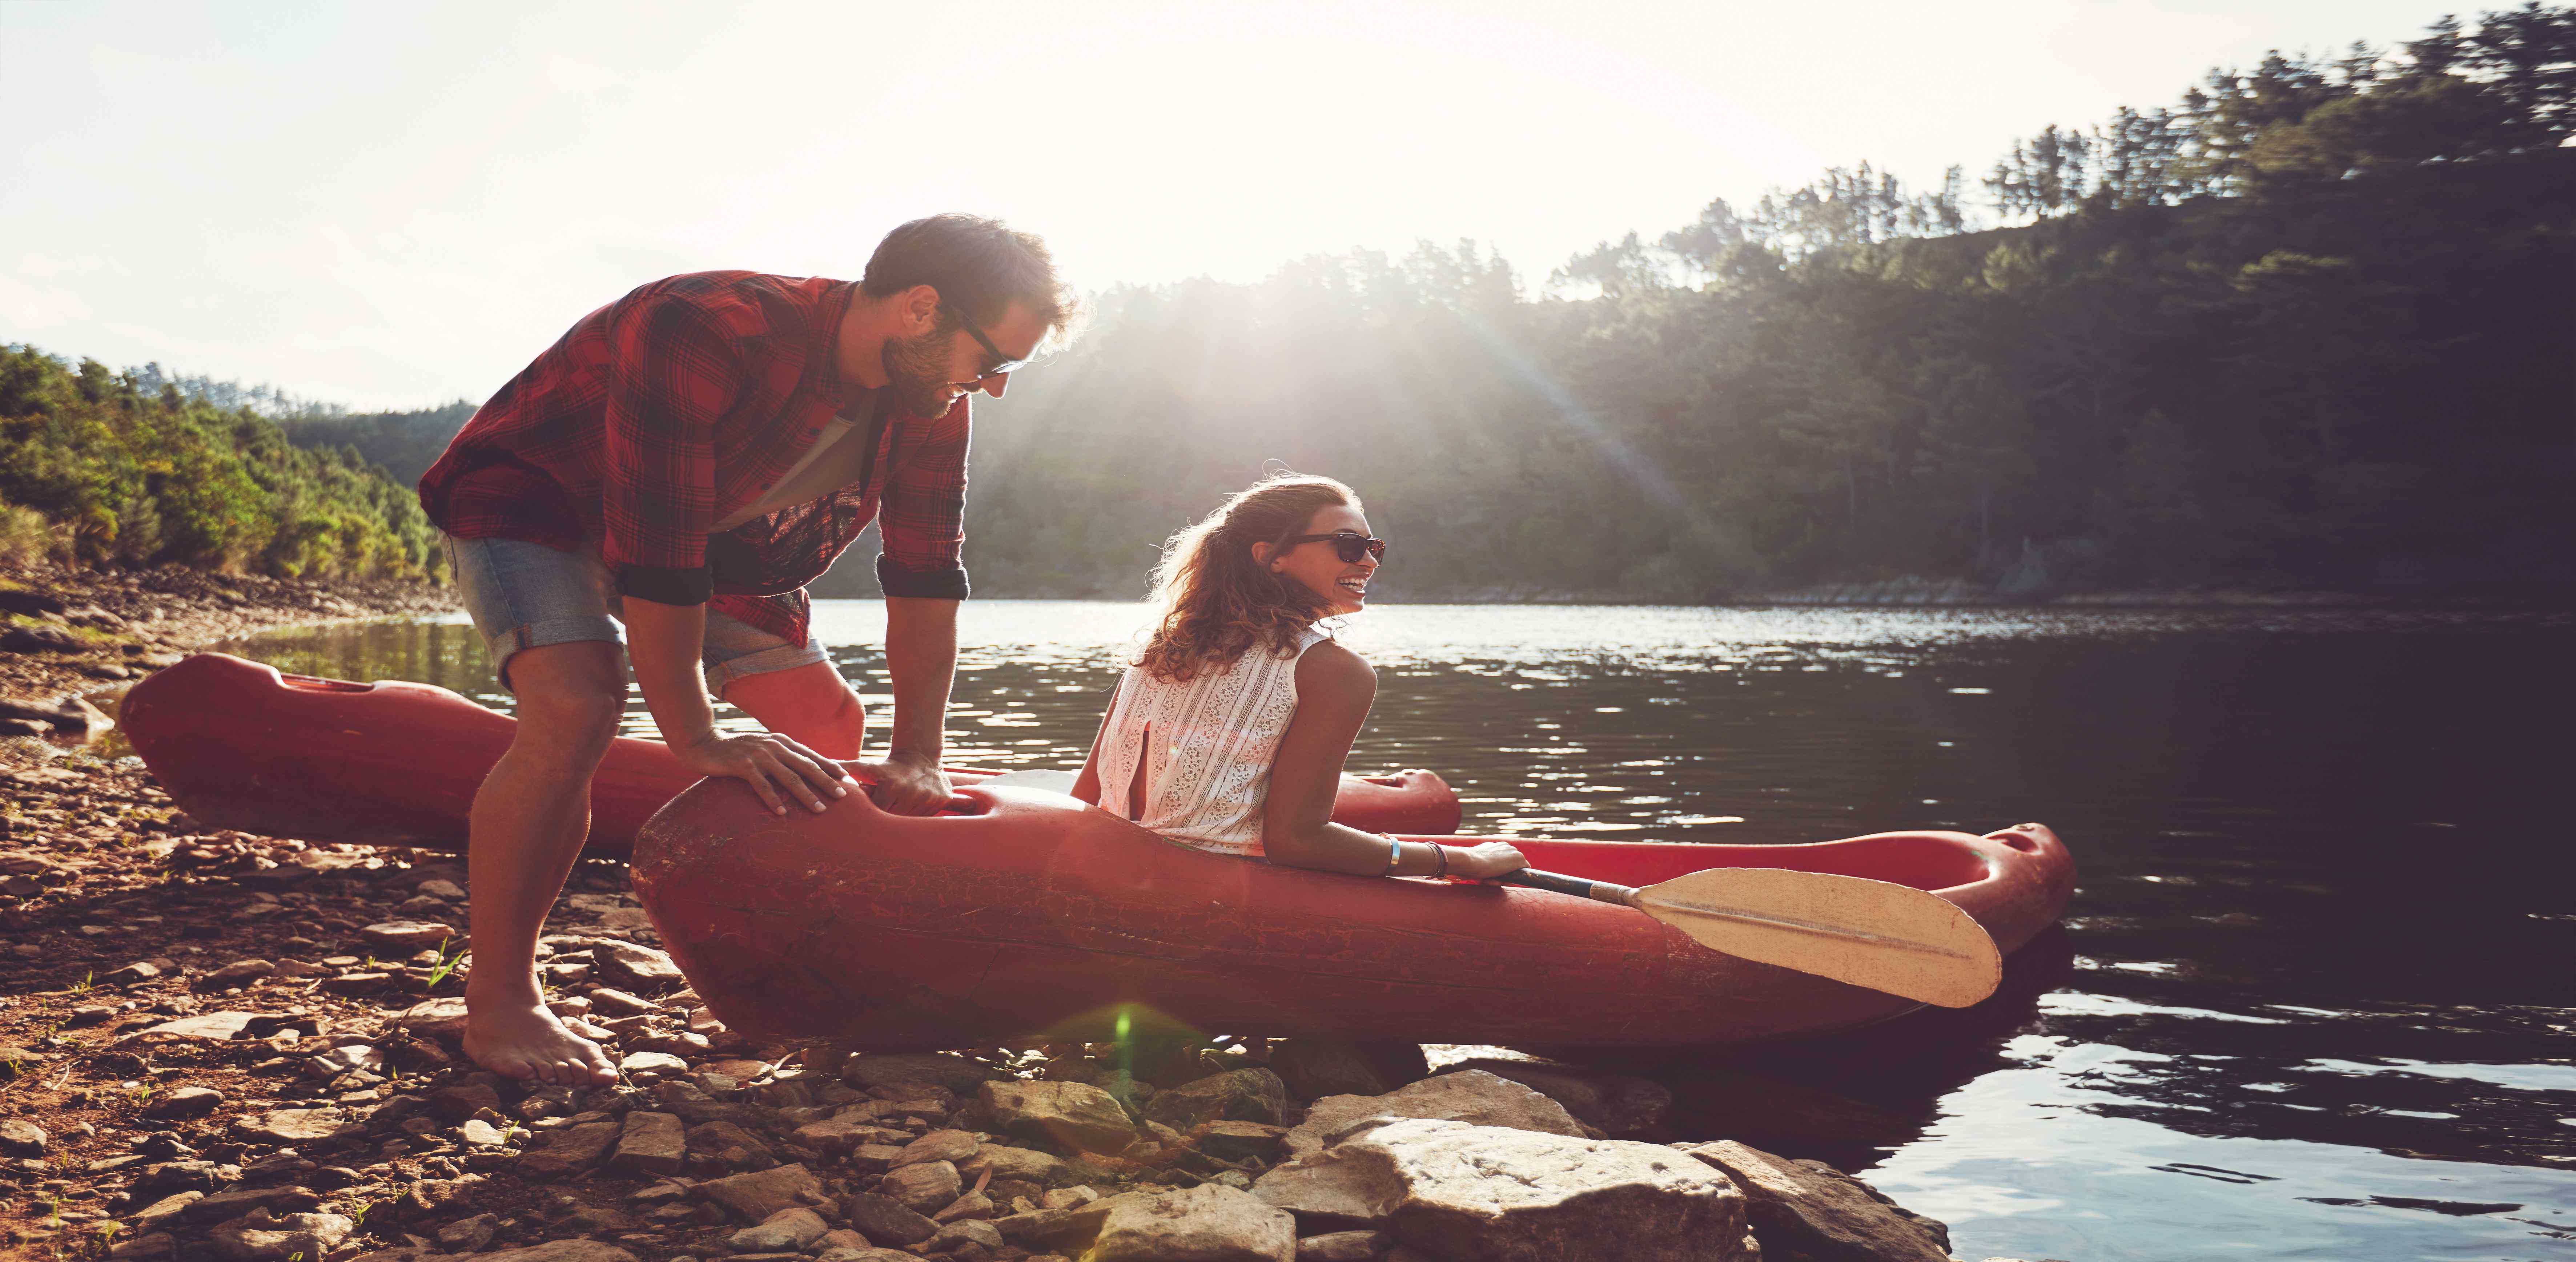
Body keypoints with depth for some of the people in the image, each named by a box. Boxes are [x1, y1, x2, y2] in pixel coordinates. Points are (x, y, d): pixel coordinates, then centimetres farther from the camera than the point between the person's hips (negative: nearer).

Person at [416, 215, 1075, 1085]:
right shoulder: (702, 336, -39)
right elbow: (656, 560, -39)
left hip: (713, 533, 7)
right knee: (576, 710, -31)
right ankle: (496, 1004, -16)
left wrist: (916, 760, -19)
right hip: (533, 501, -7)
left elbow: (926, 577, -13)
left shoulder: (930, 401, -15)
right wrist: (695, 739, -35)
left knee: (832, 725, 1)